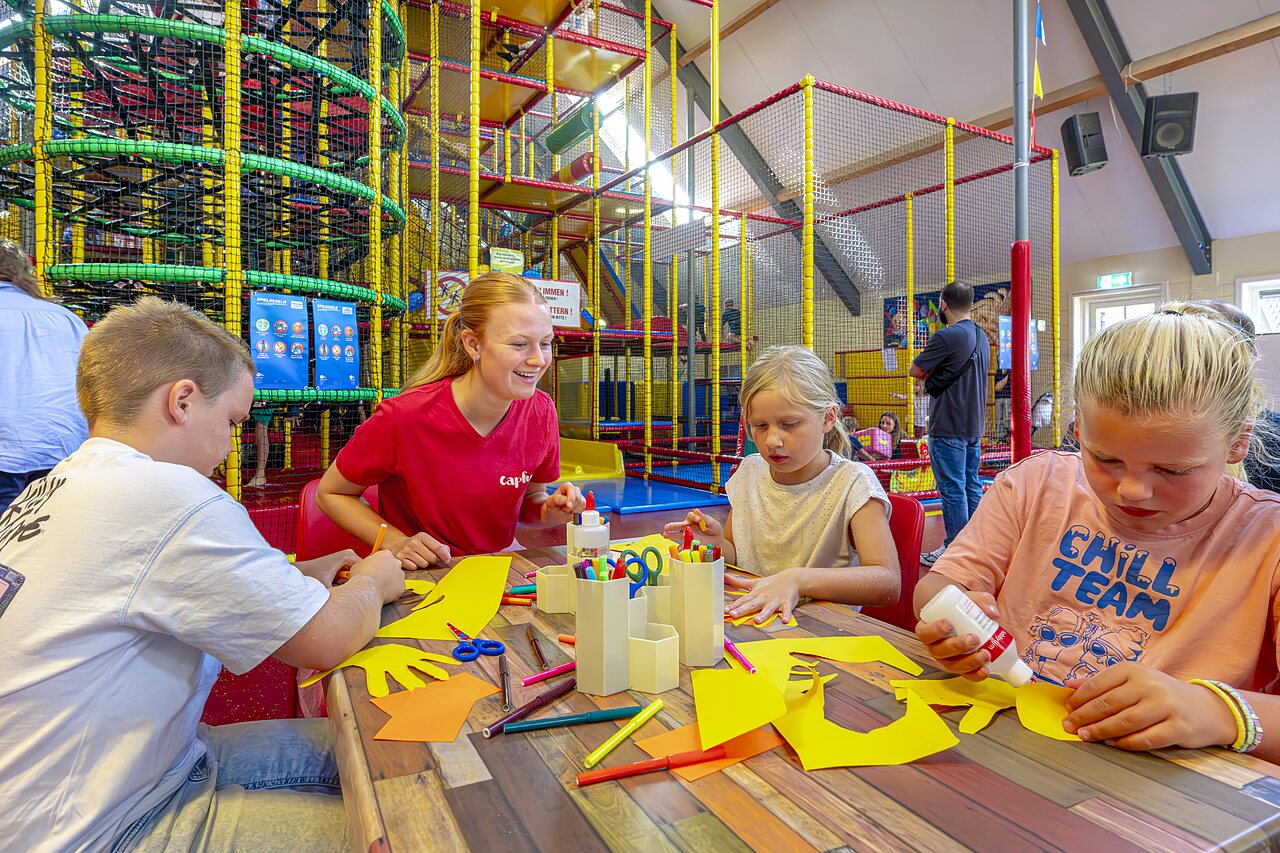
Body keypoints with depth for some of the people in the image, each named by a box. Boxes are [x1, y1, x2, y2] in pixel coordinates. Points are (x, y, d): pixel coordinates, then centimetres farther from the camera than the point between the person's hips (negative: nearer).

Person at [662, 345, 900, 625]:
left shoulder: (851, 483, -11)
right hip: (747, 621, 4)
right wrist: (717, 542, -7)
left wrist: (797, 579, -33)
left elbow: (887, 582, -21)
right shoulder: (749, 473, 6)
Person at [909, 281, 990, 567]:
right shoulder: (982, 337, 13)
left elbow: (915, 370, -10)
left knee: (952, 489, -3)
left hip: (948, 428, -9)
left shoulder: (947, 336, -16)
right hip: (974, 426, 9)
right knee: (972, 485, 13)